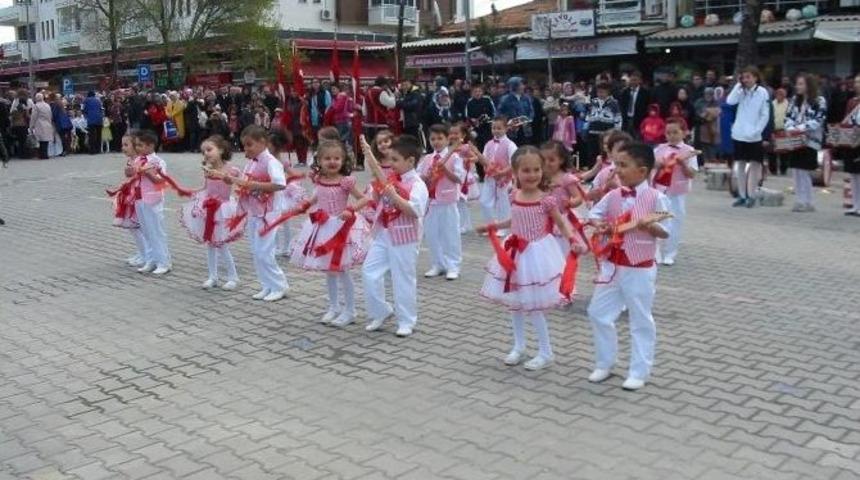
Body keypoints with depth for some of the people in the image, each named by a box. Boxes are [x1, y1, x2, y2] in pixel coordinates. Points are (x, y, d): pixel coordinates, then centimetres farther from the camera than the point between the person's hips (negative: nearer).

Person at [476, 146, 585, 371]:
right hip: (515, 253, 6)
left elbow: (561, 223, -7)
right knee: (514, 303, 14)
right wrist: (493, 226, 22)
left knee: (533, 306, -2)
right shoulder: (514, 196, -1)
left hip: (537, 254, -6)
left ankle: (546, 352, 15)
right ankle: (519, 346, 31)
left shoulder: (546, 200, -17)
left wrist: (574, 241, -22)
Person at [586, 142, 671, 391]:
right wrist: (599, 225, -7)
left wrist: (648, 225, -29)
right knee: (598, 314, 10)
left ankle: (639, 372, 19)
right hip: (612, 266, 5)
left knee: (641, 322, 7)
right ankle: (603, 364, 26)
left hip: (640, 270, -5)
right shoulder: (613, 196, 1)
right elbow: (594, 214, 14)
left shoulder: (655, 198, -12)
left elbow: (666, 232, -11)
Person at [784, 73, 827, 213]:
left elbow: (818, 121, -12)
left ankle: (808, 203, 3)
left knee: (804, 172, -5)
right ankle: (799, 201, 11)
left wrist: (801, 128, -20)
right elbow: (788, 117, 8)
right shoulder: (794, 100, 13)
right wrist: (790, 128, -11)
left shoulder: (819, 101, -3)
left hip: (810, 141, -5)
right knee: (797, 172, 5)